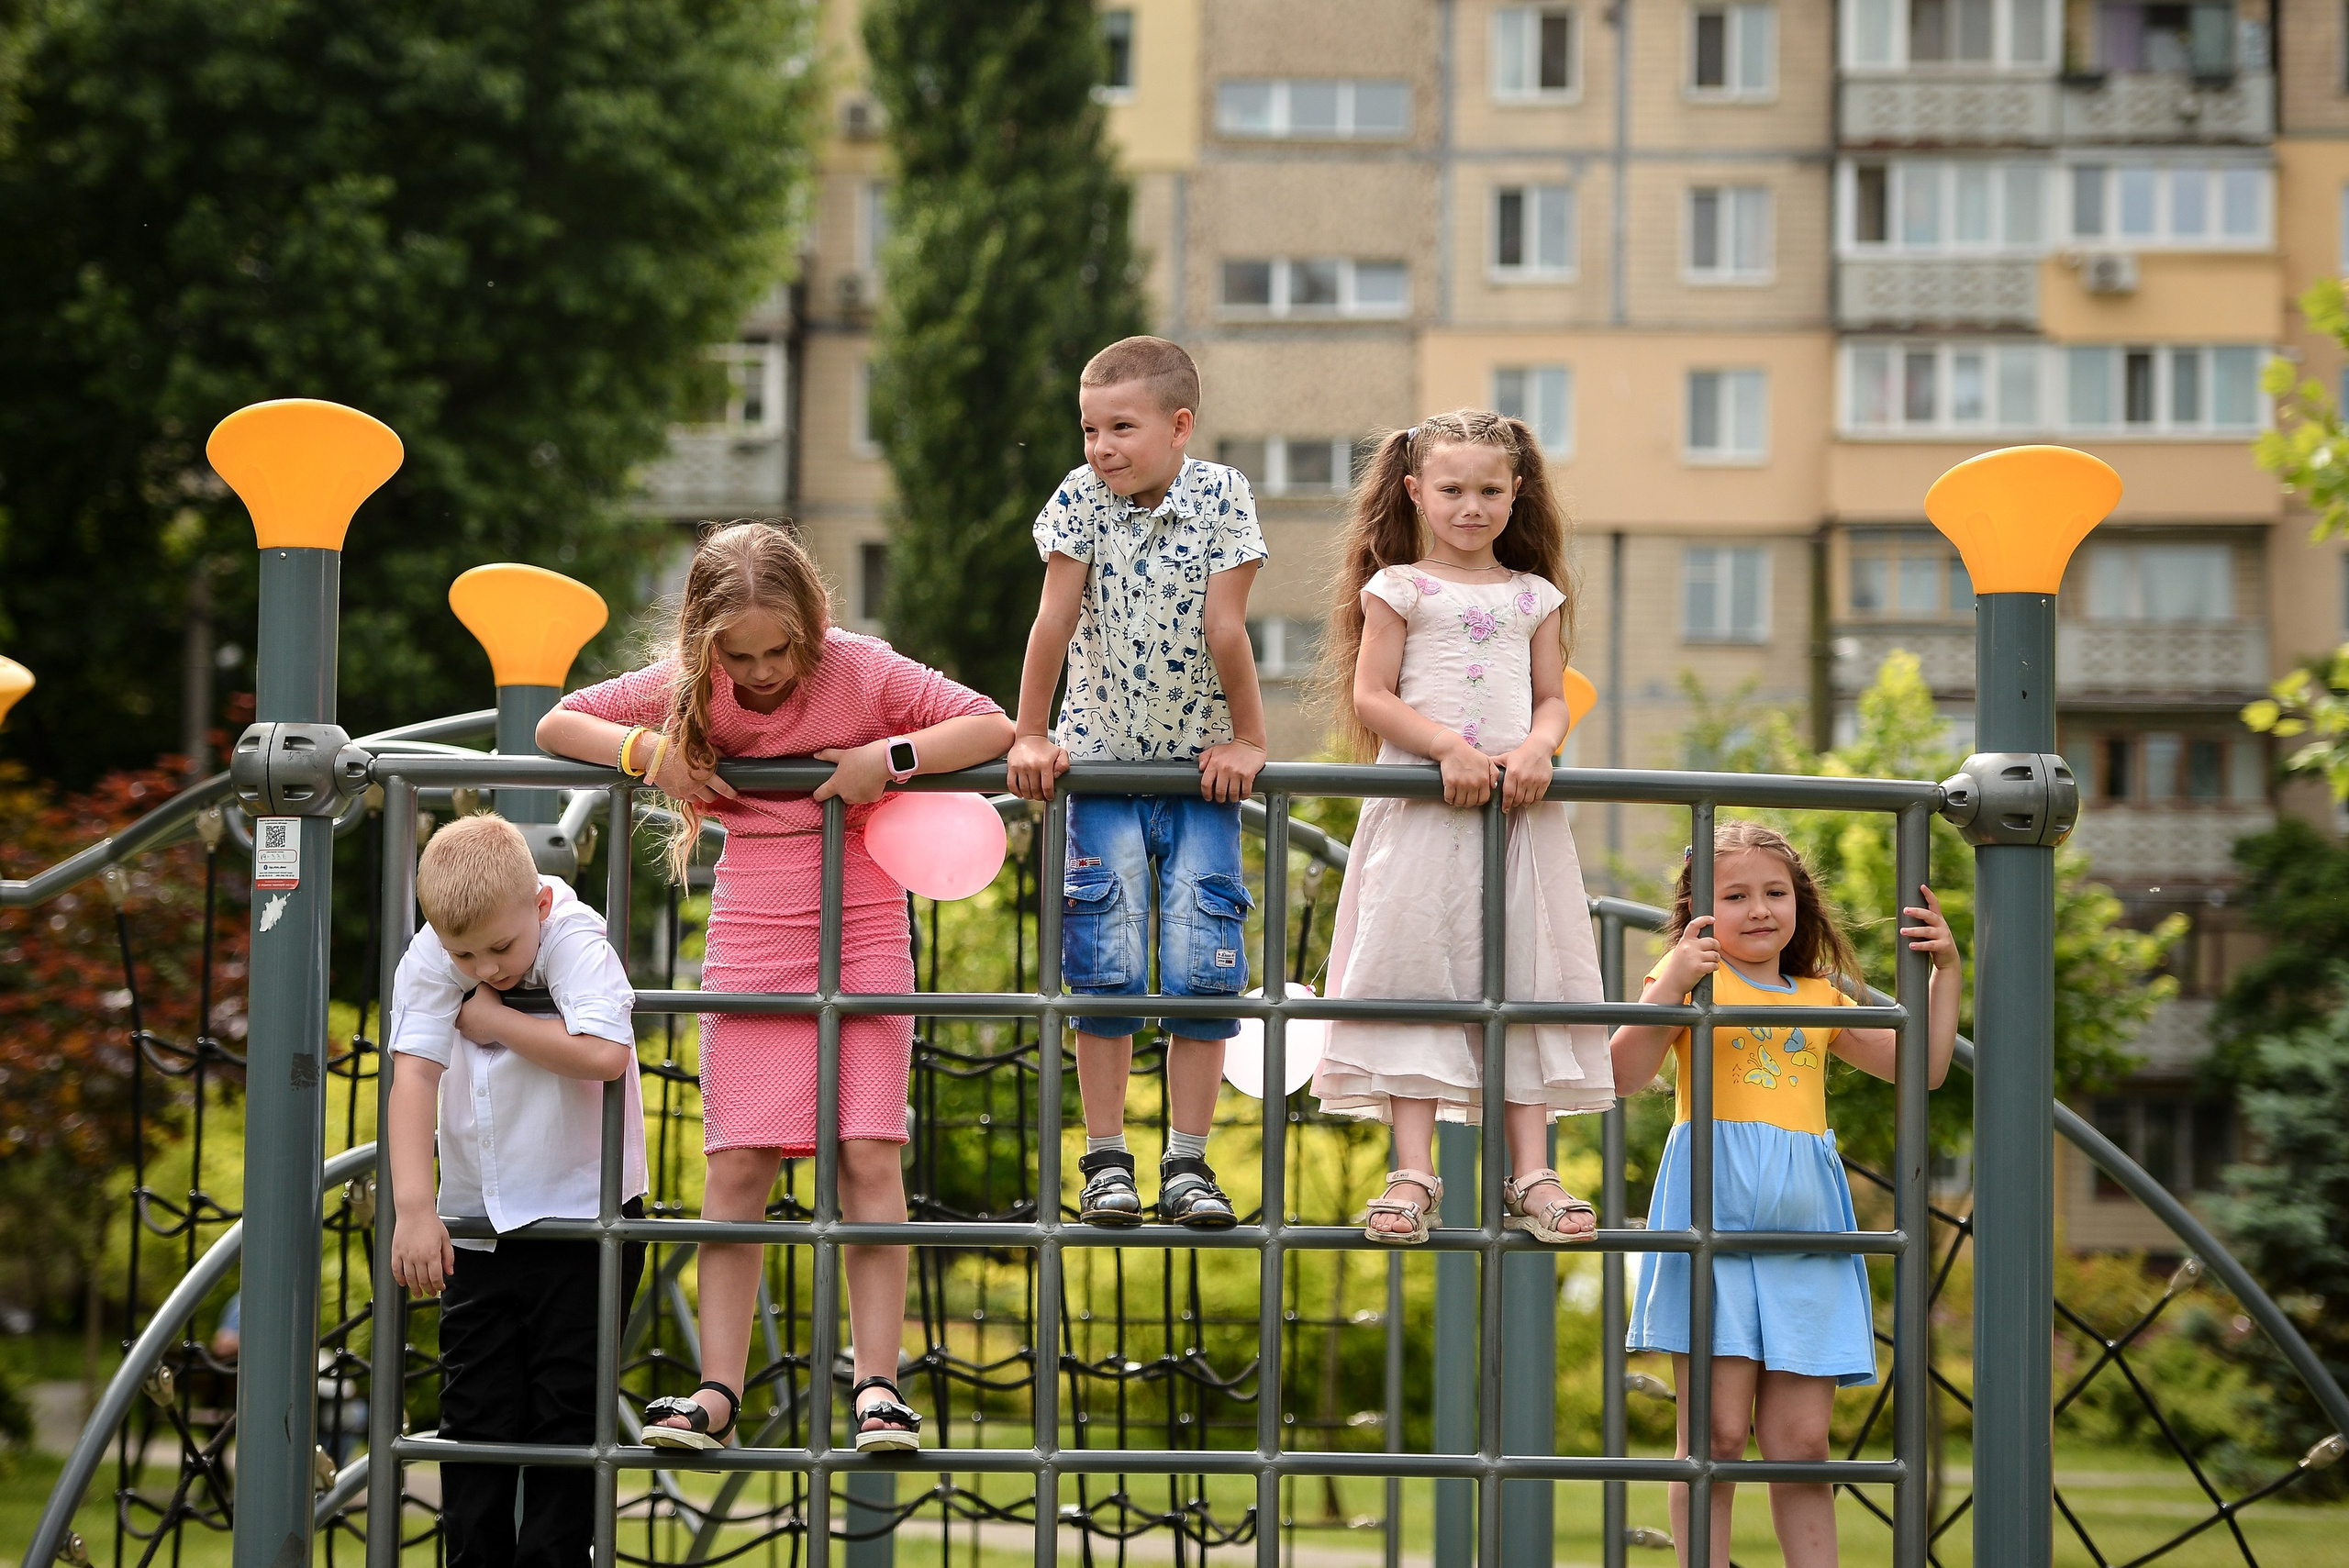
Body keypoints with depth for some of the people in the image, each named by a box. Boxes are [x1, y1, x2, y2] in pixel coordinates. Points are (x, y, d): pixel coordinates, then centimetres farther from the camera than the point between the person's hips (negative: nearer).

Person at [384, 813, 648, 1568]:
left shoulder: (576, 940, -15)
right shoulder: (428, 959, -5)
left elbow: (603, 1054, -31)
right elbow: (413, 1074, -14)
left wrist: (495, 1019, -19)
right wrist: (414, 1207, -24)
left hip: (582, 1219, -4)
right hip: (479, 1226, 4)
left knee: (565, 1414, -2)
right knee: (474, 1414, 4)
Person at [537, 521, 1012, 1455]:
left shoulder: (863, 671, -11)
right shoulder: (688, 687, -4)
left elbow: (996, 728, -10)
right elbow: (555, 725, 3)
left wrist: (890, 757, -23)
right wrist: (646, 751, -16)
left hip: (864, 934, -2)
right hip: (752, 941, 2)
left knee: (869, 1156, -9)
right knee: (738, 1165, -4)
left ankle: (876, 1385, -7)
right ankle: (717, 1392, -4)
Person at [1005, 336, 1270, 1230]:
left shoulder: (1220, 497, -9)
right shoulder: (1083, 497, -7)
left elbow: (1225, 629, -10)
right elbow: (1055, 620, -8)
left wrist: (1247, 738, -9)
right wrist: (1030, 736, -8)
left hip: (1202, 766, 0)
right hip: (1103, 759, 0)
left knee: (1203, 964, -6)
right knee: (1105, 962, -6)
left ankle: (1186, 1164, 0)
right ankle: (1106, 1163, 1)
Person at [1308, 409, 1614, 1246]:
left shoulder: (1535, 597, 16)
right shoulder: (1398, 588, 7)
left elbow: (1553, 700, 14)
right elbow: (1372, 695, -1)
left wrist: (1535, 749, -9)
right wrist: (1449, 747, -15)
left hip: (1519, 805, 3)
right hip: (1422, 807, -3)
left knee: (1527, 980, 0)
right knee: (1414, 975, -9)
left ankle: (1530, 1174, 1)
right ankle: (1413, 1171, -10)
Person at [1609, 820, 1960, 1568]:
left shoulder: (1819, 999, 19)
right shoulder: (1694, 976, 5)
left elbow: (1922, 1067, 21)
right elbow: (1625, 1071, -8)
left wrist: (1944, 972, 12)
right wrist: (1670, 984, -19)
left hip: (1804, 1227, 4)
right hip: (1711, 1217, -4)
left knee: (1800, 1440, 3)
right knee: (1717, 1430, -7)